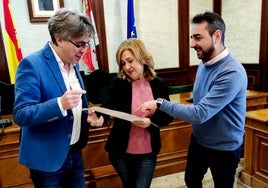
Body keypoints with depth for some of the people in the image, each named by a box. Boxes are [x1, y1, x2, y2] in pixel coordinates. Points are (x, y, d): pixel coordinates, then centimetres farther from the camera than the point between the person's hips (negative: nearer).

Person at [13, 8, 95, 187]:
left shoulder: (73, 63, 4)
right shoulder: (32, 64, -19)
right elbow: (21, 115, -22)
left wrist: (89, 115, -3)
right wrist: (60, 104, -36)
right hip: (47, 157, -6)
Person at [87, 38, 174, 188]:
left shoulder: (159, 84, -5)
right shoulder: (118, 83, -8)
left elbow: (168, 116, -3)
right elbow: (108, 105, -24)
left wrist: (150, 122, -22)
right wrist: (99, 117, -46)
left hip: (148, 152, 0)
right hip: (121, 151, 0)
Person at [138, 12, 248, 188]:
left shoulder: (232, 73, -30)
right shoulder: (204, 63, -4)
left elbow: (200, 114, -34)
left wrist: (160, 103, -28)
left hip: (223, 148, -6)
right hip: (198, 140, 7)